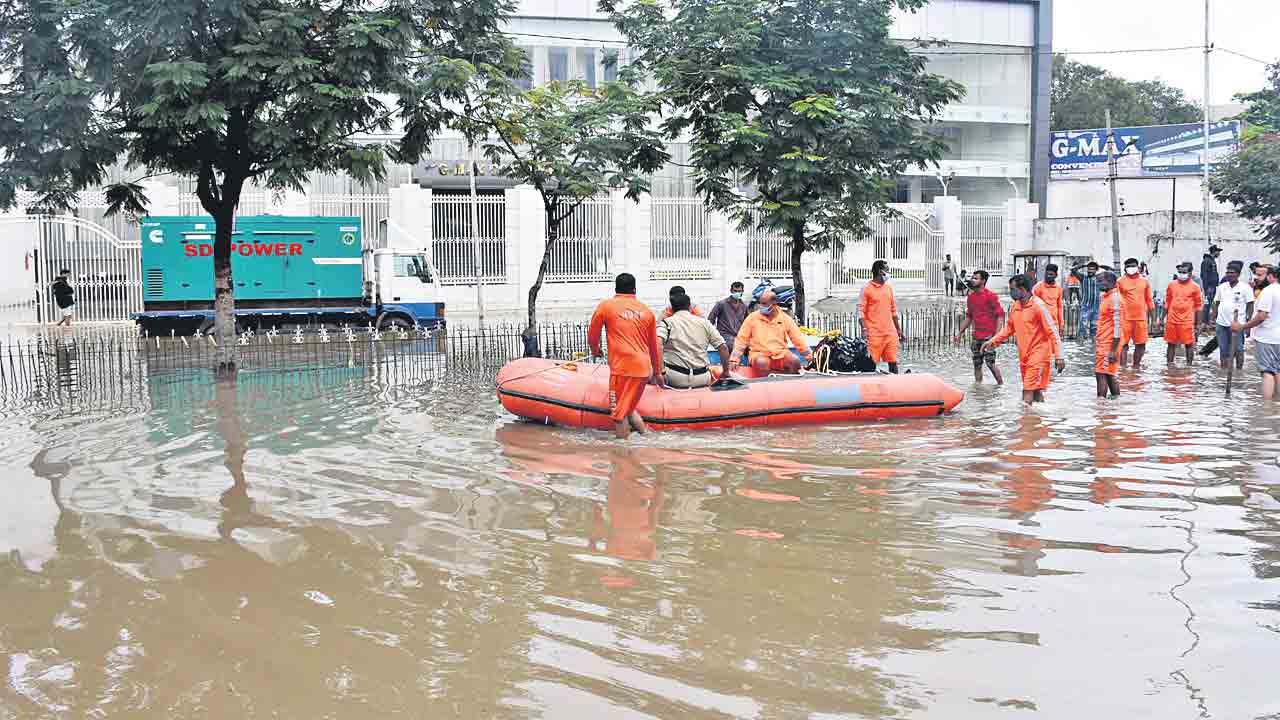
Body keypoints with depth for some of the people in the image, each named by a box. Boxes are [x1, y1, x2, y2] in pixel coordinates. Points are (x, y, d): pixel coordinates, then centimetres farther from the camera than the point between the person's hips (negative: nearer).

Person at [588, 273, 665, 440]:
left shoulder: (606, 306, 2)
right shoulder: (646, 310, 14)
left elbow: (592, 335, 11)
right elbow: (654, 346, 22)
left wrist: (595, 350, 33)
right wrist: (657, 373, 32)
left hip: (622, 367, -5)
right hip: (644, 368, 5)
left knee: (619, 413, -1)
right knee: (629, 407, 20)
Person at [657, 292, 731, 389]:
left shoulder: (666, 322, 3)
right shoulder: (704, 322, 9)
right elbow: (723, 348, 5)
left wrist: (661, 372, -21)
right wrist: (726, 372, 17)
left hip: (676, 379, -2)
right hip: (702, 379, 2)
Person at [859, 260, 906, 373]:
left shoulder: (888, 288, 15)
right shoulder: (866, 288, -4)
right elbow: (860, 310, -8)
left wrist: (899, 331, 21)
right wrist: (864, 329, -21)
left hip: (890, 333, 6)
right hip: (874, 333, -6)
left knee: (893, 362, 5)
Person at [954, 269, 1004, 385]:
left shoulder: (990, 296, -9)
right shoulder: (971, 297, 12)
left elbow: (1000, 314, -10)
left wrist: (997, 334, -18)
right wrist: (960, 332, 18)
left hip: (989, 336, -7)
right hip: (976, 336, 7)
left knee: (990, 363, -11)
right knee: (977, 364, 9)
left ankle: (1001, 384, 2)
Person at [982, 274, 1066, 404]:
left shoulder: (1038, 306, -14)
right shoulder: (1014, 307, 8)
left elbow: (1053, 332, -13)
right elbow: (1009, 329, 24)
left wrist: (1059, 357, -16)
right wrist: (992, 341, 14)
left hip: (1038, 354, -7)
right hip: (1024, 356, 7)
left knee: (1029, 390, -12)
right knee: (1036, 390, 12)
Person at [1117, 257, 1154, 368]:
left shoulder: (1144, 281, 10)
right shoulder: (1120, 282, 2)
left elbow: (1149, 300, 14)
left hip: (1141, 318, 3)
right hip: (1125, 318, -3)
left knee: (1141, 344, 5)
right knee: (1124, 344, -4)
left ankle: (1136, 366, 17)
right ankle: (1123, 367, -2)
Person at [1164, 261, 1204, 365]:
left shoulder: (1194, 287, -1)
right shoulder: (1172, 285, 6)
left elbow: (1198, 306, 2)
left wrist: (1198, 324, 1)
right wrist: (1164, 317, 9)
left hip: (1187, 321, -3)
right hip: (1172, 320, 3)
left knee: (1189, 344, 1)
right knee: (1171, 344, 9)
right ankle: (1169, 365, 17)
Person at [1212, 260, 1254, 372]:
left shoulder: (1245, 287, -4)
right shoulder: (1222, 287, 8)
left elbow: (1250, 305, -3)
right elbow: (1216, 303, 15)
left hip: (1237, 324, -4)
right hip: (1221, 323, 4)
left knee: (1238, 349, 2)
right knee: (1223, 350, 12)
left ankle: (1239, 370, 11)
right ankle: (1223, 371, 21)